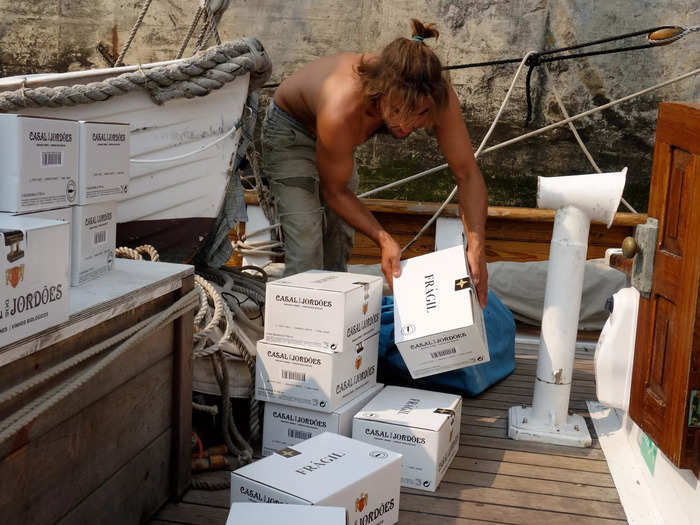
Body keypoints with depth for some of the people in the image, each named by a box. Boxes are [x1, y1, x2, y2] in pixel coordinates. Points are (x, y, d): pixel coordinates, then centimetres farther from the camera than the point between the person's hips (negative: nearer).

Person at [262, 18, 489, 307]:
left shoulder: (438, 96, -34)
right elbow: (334, 190, -27)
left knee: (341, 235, 11)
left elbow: (467, 174, -26)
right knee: (306, 239, -17)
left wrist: (476, 247, -38)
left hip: (337, 135, 5)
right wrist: (384, 240, -35)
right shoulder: (342, 111, -46)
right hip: (290, 130, -5)